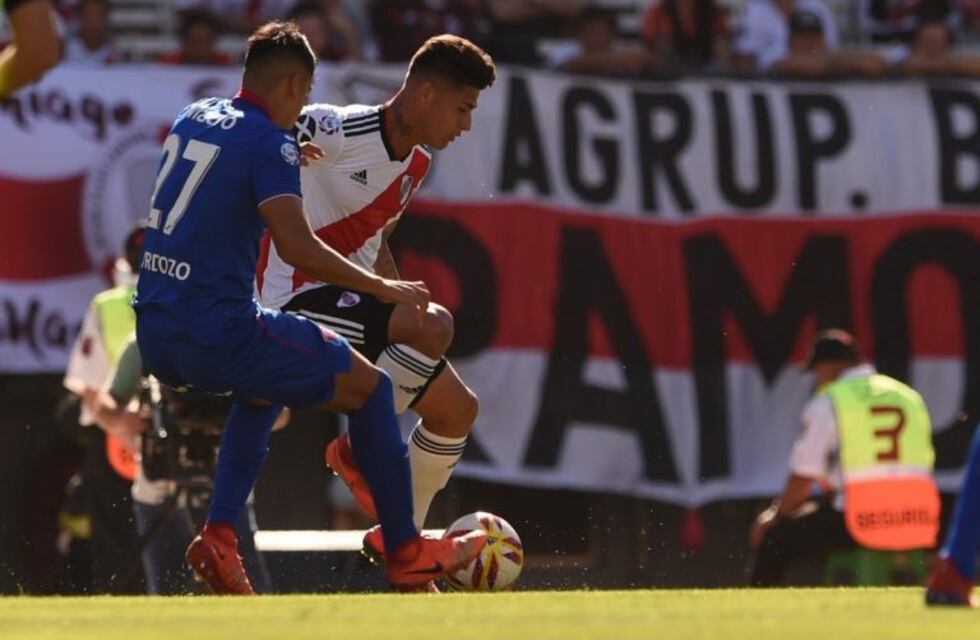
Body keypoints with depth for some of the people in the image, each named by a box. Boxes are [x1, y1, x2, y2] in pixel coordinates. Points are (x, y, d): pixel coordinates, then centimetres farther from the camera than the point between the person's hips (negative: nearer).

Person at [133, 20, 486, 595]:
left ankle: (219, 536, 19)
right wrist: (381, 288, -10)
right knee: (369, 386, 8)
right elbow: (297, 247, -21)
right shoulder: (270, 141, -10)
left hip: (153, 332, 8)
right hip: (216, 329, -8)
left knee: (264, 386, 36)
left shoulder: (194, 118, 14)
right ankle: (408, 556, 14)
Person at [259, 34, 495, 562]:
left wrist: (400, 308, 16)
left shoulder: (415, 163, 11)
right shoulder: (343, 133, -18)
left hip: (351, 302, 9)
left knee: (457, 408, 8)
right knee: (436, 324, -29)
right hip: (300, 301, -9)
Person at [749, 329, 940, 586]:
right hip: (916, 527, 6)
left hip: (858, 526, -6)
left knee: (773, 539, 10)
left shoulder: (825, 402, 2)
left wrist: (775, 516, 21)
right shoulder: (910, 395, 18)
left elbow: (802, 480, 0)